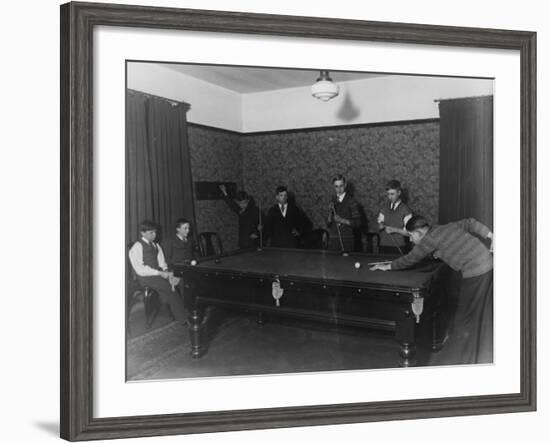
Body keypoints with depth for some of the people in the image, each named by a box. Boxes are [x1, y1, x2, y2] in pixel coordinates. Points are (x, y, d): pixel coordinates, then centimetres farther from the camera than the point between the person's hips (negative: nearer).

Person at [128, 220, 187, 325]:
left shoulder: (156, 246, 15)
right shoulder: (136, 247, -7)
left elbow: (162, 263, 14)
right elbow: (140, 269, -14)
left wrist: (166, 272, -9)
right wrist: (160, 273, -19)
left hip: (158, 274, 6)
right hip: (146, 277, -6)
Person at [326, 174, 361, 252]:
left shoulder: (351, 201, -1)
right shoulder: (332, 201, 11)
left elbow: (357, 223, -5)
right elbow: (328, 224, 9)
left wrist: (342, 220, -16)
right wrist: (330, 212, -7)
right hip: (333, 240, 3)